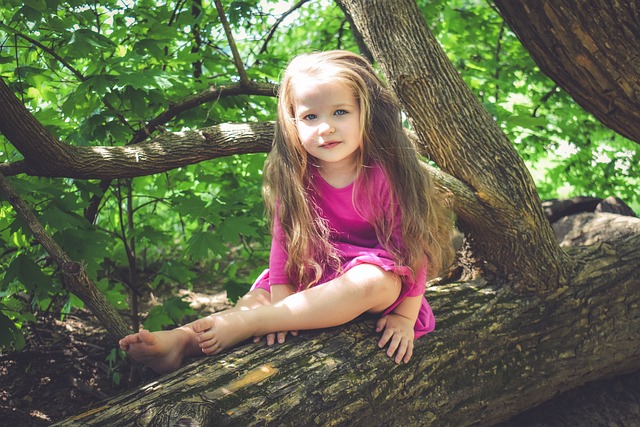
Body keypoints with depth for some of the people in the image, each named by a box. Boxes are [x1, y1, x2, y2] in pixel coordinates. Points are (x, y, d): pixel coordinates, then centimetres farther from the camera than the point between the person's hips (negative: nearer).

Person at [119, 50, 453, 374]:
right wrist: (282, 306, -15)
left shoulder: (386, 174, -18)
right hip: (317, 276, 5)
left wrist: (405, 315, -18)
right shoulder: (296, 177, -6)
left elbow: (412, 242, -15)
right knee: (258, 298, -13)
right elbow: (285, 239, -5)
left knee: (373, 281, -37)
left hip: (381, 282, -5)